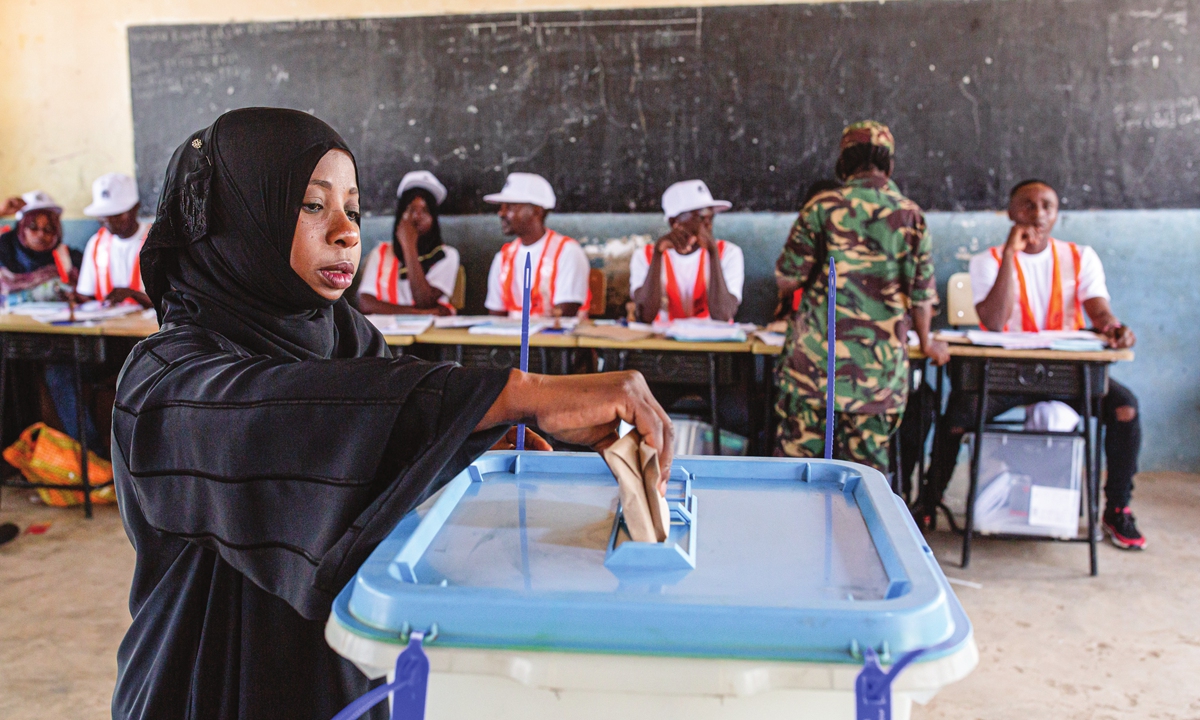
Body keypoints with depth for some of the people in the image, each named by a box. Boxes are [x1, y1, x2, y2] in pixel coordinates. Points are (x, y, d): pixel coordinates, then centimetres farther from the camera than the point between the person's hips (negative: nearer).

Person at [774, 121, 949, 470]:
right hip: (881, 366, 2)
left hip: (816, 356, -2)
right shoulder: (911, 215, 4)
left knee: (798, 455, 6)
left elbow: (786, 280, -4)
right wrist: (927, 343, 23)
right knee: (866, 461, 10)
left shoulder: (823, 206, -3)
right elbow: (921, 294, 6)